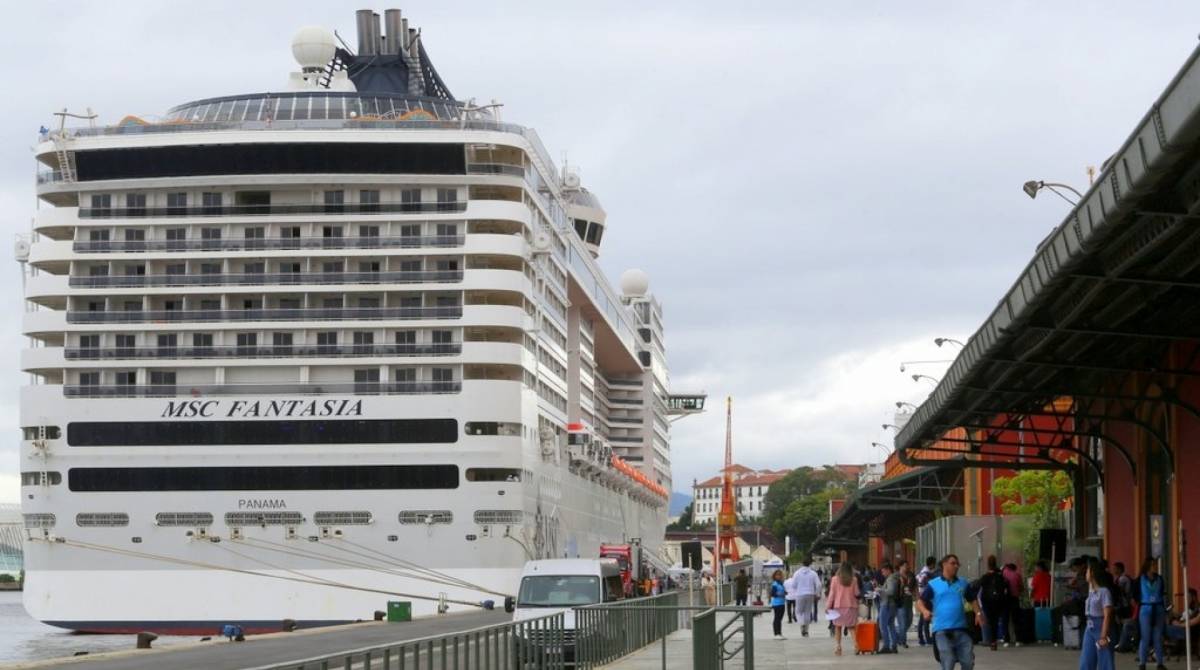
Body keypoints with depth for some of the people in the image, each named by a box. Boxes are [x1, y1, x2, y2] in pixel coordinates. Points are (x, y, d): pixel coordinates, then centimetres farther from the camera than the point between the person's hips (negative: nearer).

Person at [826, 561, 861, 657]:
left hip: (838, 607, -1)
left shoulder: (835, 579, -6)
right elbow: (856, 594, 1)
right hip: (851, 606, 1)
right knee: (852, 627, 9)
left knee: (838, 628, 10)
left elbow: (832, 594, -3)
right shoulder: (853, 580, -4)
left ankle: (837, 646, -1)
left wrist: (828, 606, 3)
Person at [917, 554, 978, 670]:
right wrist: (925, 611, -19)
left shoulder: (963, 584, 10)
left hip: (961, 630, 3)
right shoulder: (933, 584, 1)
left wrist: (977, 613, 1)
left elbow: (972, 600, 20)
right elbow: (920, 602, 3)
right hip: (941, 631, -3)